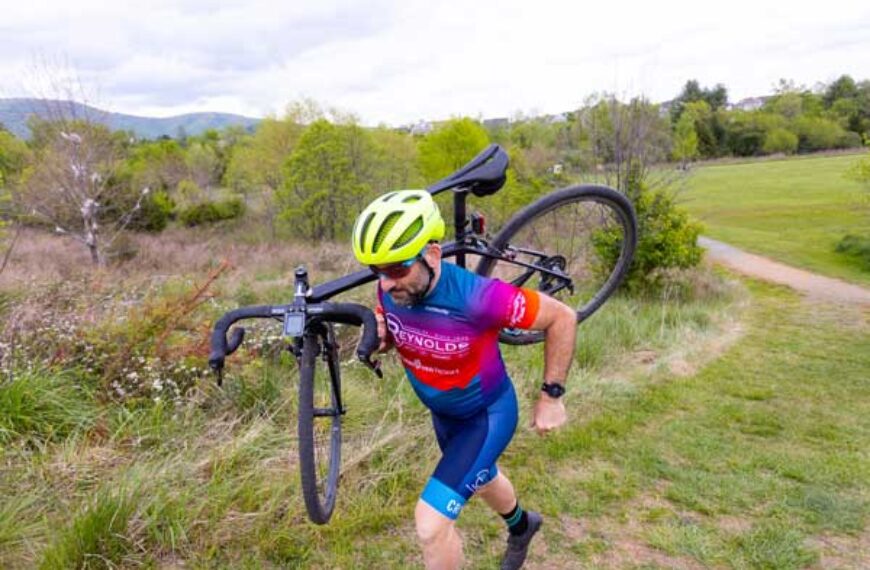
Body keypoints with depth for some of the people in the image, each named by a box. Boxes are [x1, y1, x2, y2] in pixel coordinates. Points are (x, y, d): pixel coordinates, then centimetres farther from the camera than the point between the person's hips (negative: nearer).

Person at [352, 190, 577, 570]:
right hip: (442, 412, 6)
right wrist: (378, 338, -23)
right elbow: (389, 335, 2)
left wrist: (551, 396, -18)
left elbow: (563, 318, -25)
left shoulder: (477, 297, -39)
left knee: (430, 524, -15)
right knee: (480, 479, 32)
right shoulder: (391, 290, -21)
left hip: (487, 414, -6)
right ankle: (521, 525, 67)